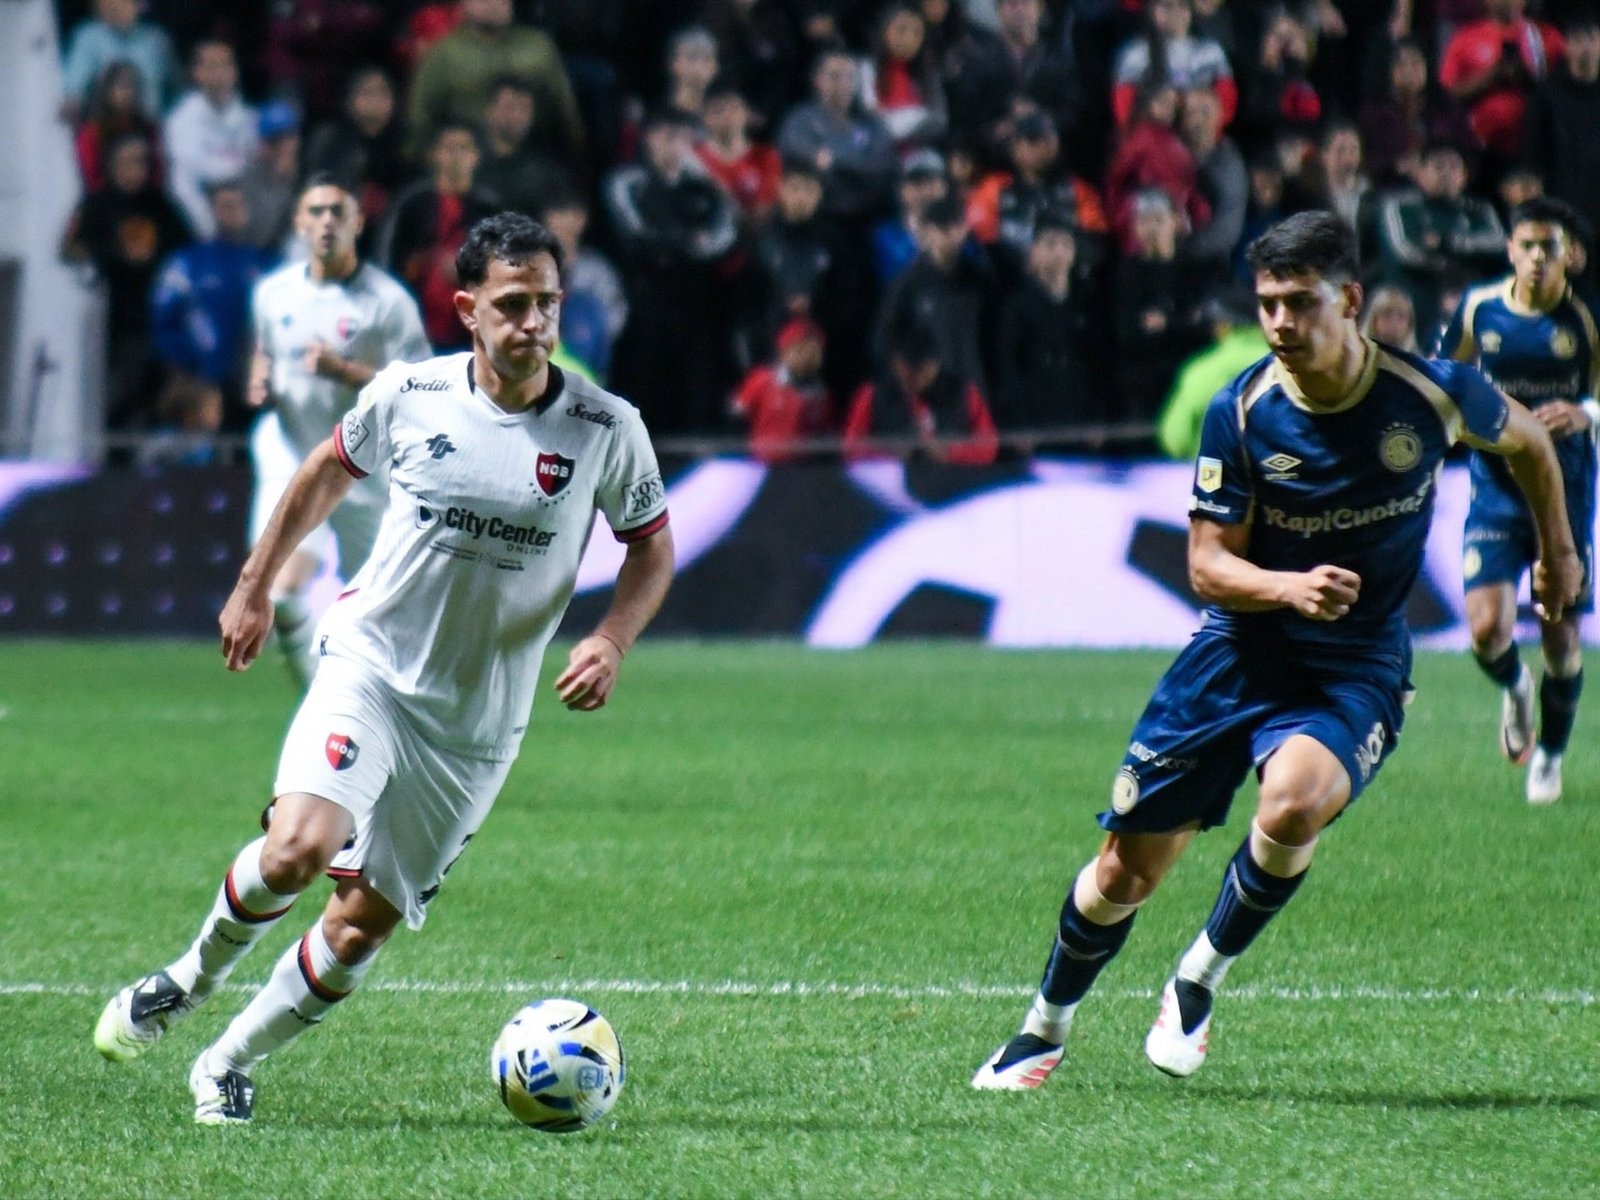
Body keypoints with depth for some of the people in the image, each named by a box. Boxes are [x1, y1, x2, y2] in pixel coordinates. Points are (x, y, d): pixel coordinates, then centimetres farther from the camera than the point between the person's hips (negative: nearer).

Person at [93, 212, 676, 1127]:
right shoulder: (409, 396, -5)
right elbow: (330, 471, 15)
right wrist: (256, 587, 18)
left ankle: (233, 1064, 20)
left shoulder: (606, 429, -7)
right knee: (298, 849, -24)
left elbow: (653, 546, 8)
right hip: (370, 665, -1)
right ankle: (193, 977, 7)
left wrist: (611, 642, -10)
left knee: (364, 922, 0)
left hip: (477, 724, 1)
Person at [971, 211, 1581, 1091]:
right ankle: (1045, 1029, 28)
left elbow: (1526, 438, 11)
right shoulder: (1240, 413, -11)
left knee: (1293, 803, -33)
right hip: (1240, 653, 1)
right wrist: (1291, 588, -27)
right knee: (1126, 870, 2)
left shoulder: (1431, 393, -12)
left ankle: (1197, 984, -8)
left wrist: (1557, 548, 22)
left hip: (1358, 665, -1)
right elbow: (1208, 564, -7)